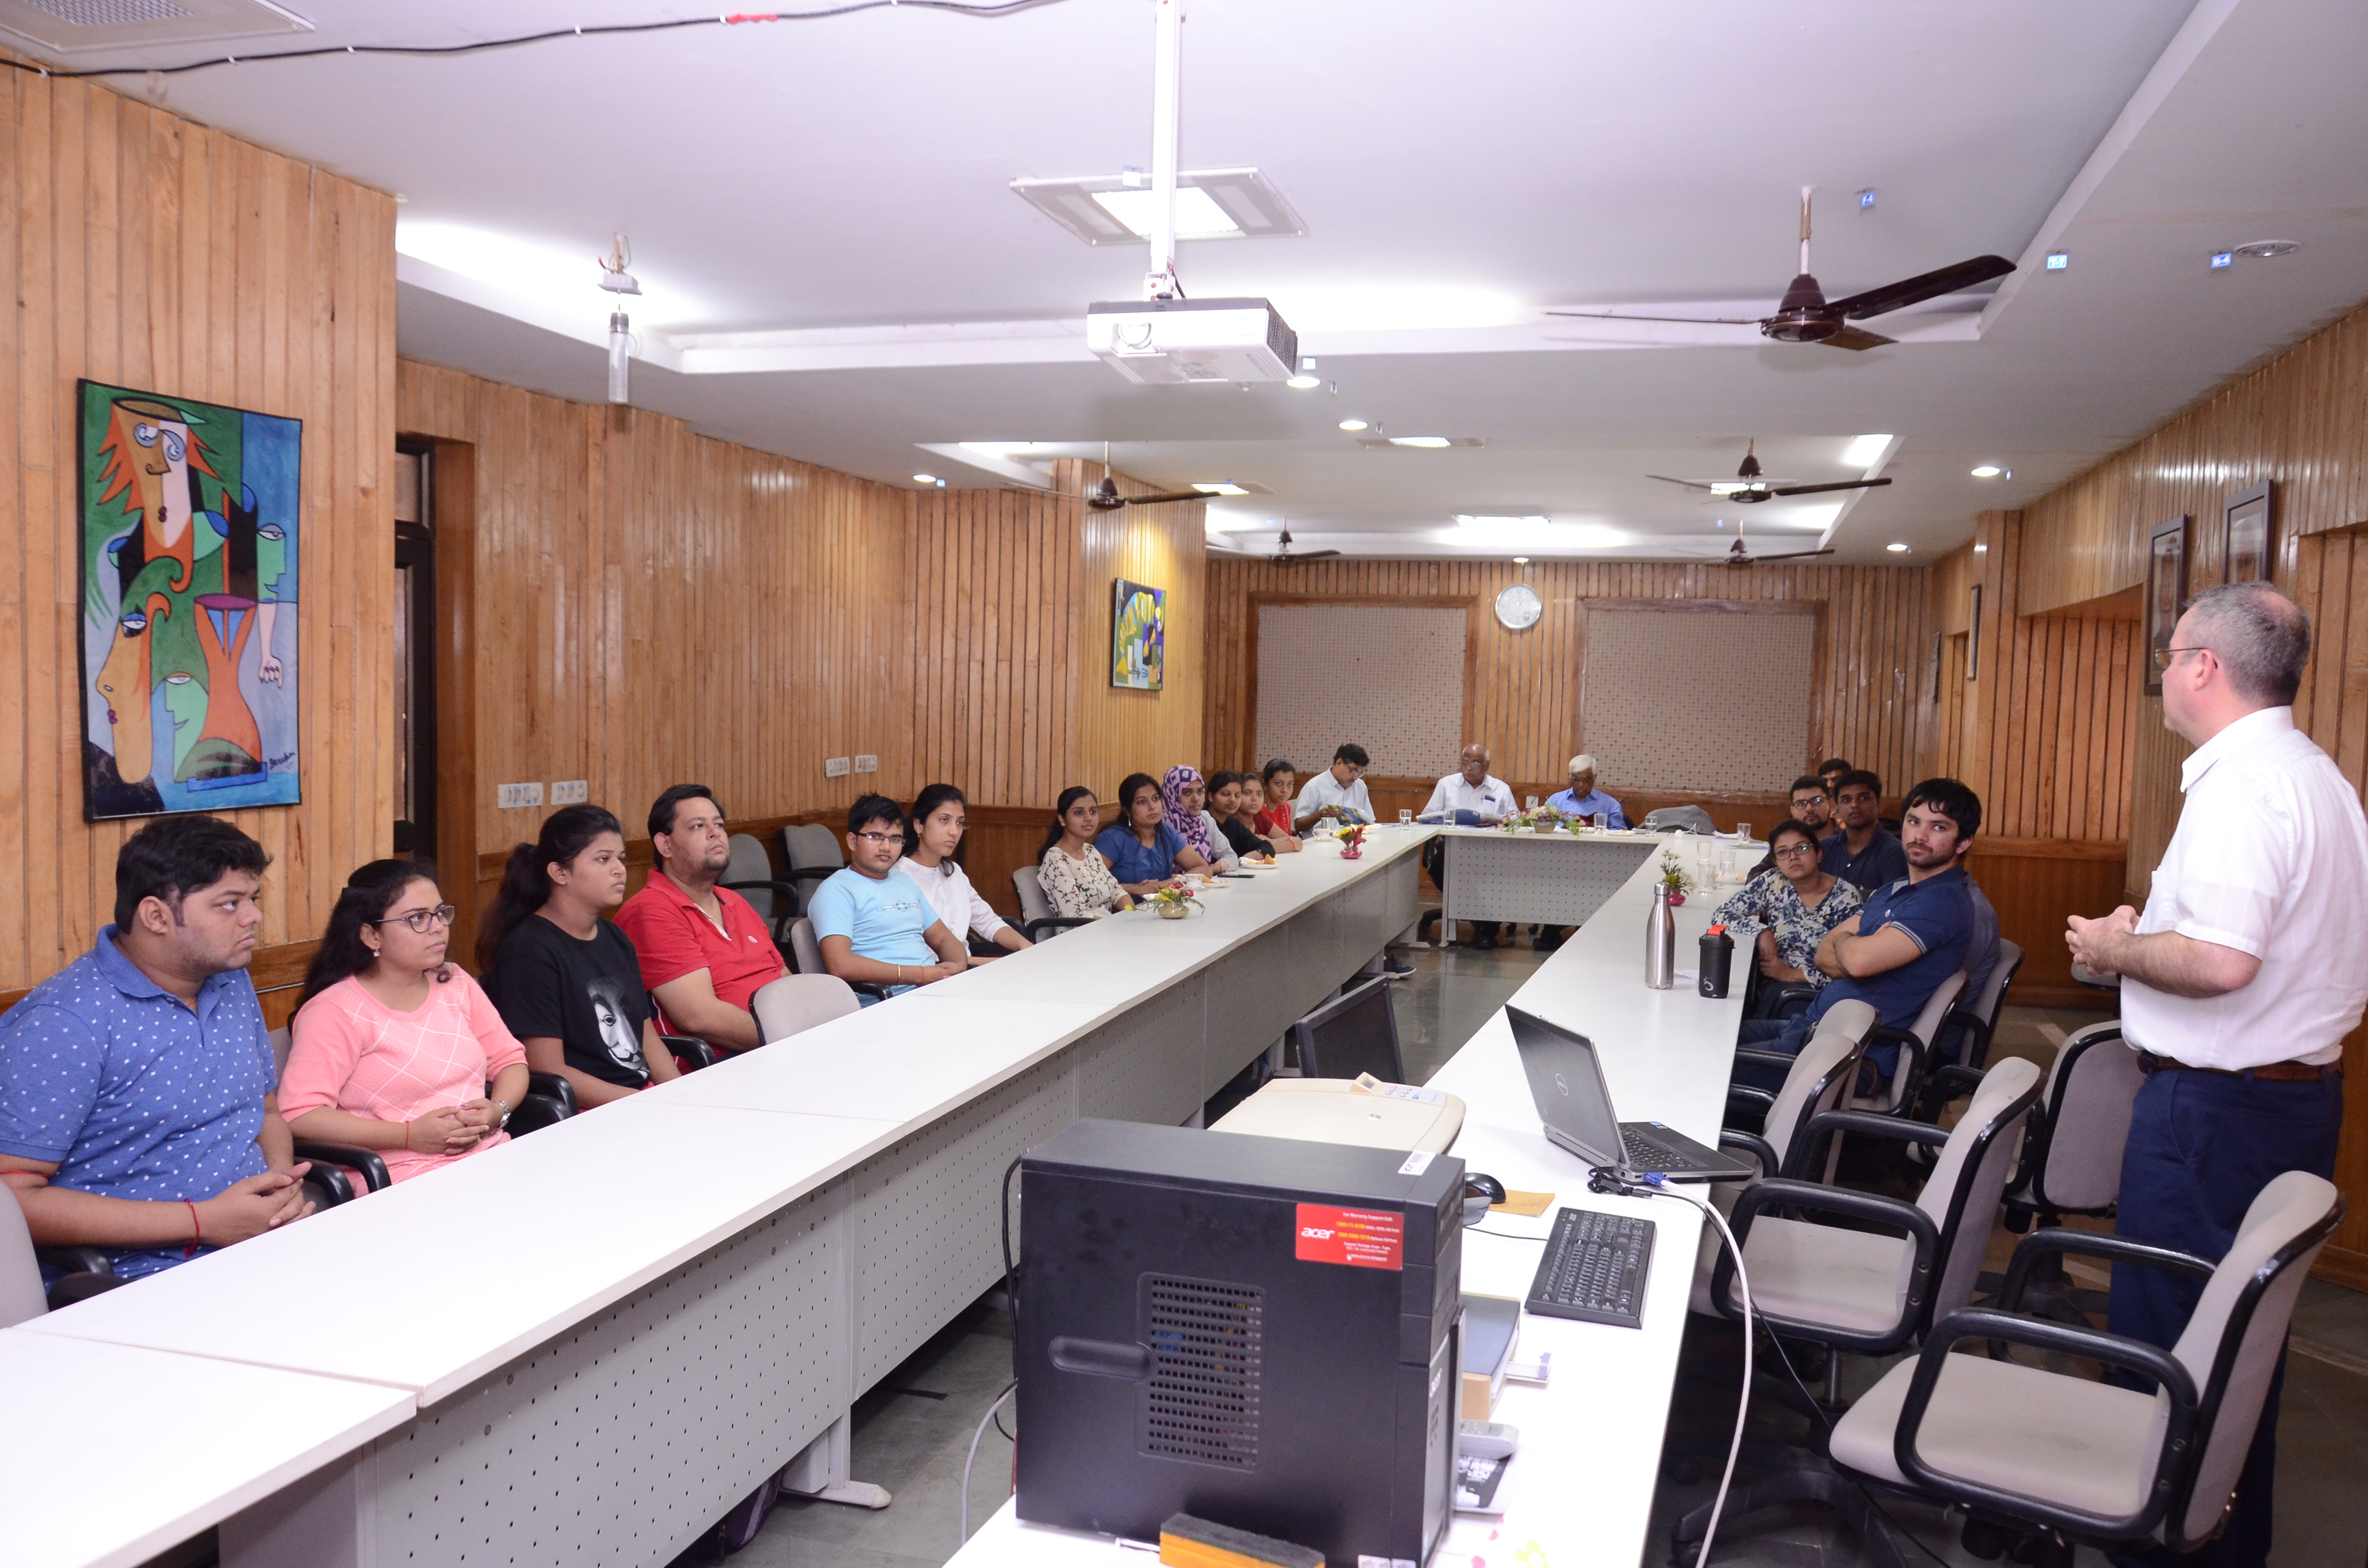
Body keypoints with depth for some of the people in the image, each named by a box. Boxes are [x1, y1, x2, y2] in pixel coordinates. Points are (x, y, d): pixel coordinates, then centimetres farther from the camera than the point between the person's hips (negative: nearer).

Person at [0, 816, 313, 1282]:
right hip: (140, 1277, -7)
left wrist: (284, 1180, -1)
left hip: (264, 1251, 7)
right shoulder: (63, 1022, -12)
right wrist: (205, 1221, -19)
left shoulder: (233, 983, 12)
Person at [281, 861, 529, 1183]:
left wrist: (498, 1110, -4)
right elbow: (298, 1115, -14)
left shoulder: (453, 982, 15)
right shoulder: (336, 1010, -5)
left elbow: (509, 1059, 19)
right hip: (401, 1180, -6)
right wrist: (411, 1135, -18)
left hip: (492, 1159, 6)